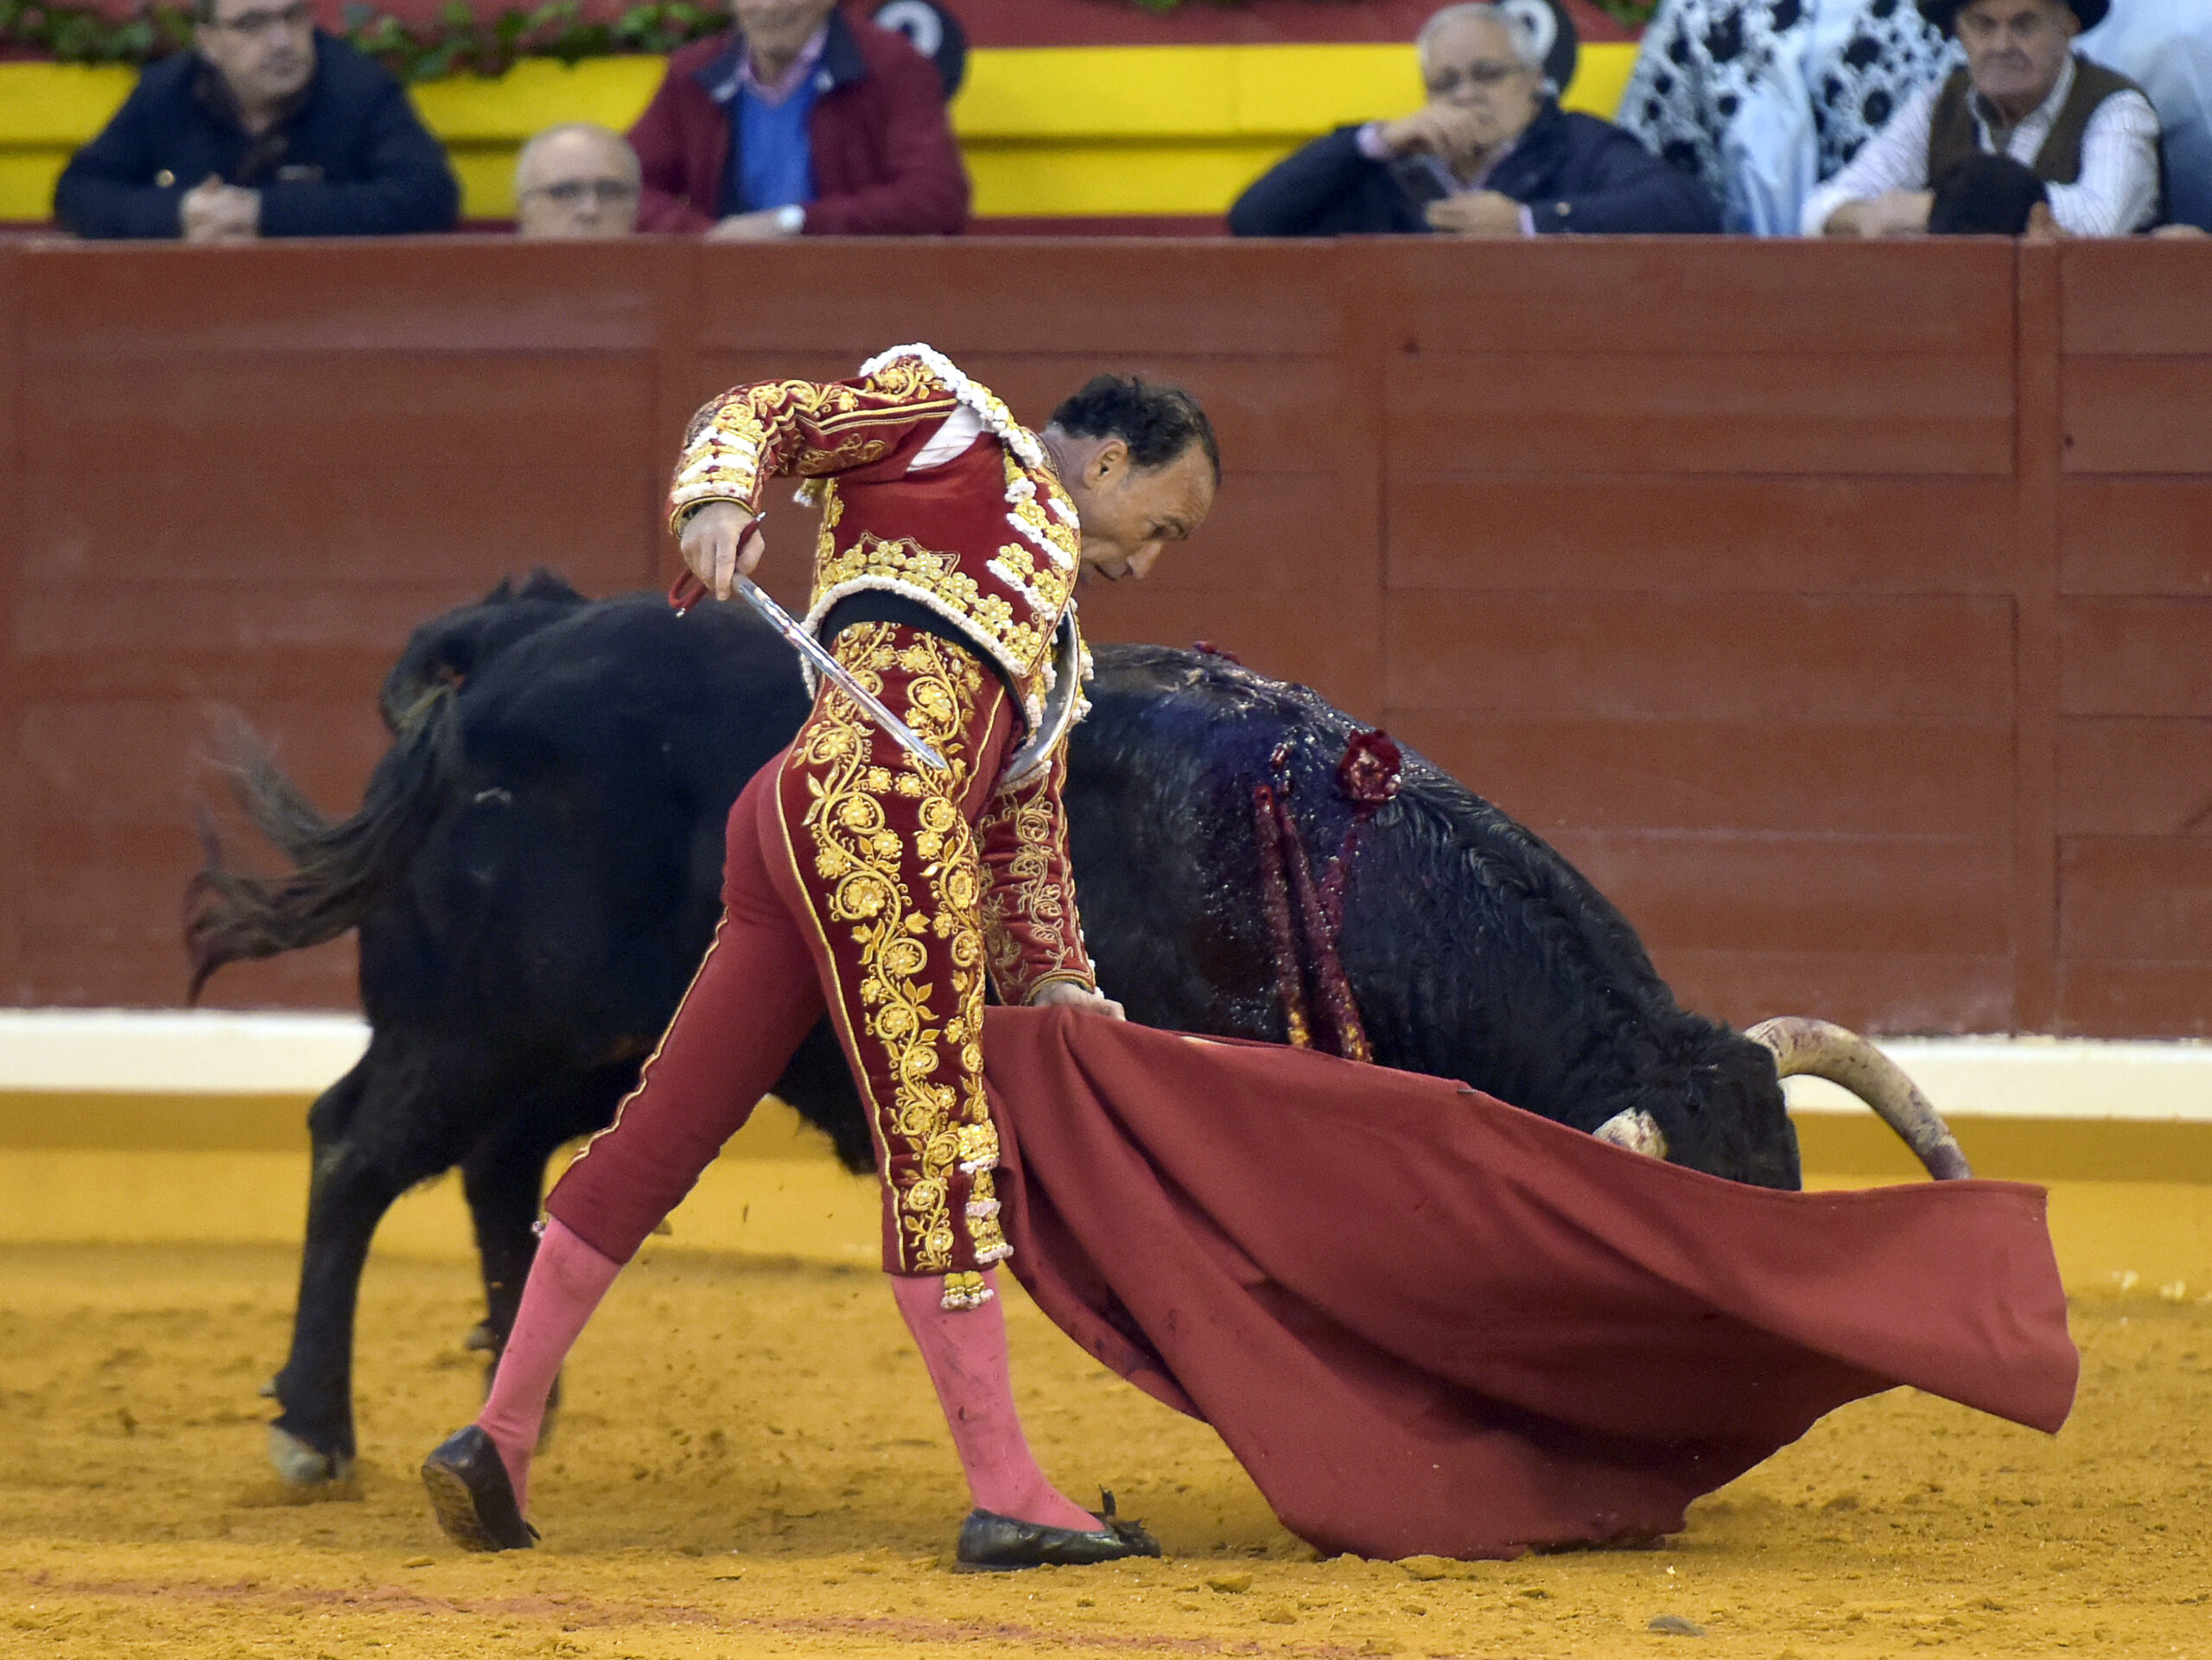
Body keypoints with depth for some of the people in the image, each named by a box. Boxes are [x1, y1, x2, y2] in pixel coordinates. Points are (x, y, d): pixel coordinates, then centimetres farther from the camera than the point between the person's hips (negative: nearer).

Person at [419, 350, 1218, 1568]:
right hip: (877, 800, -9)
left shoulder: (1050, 643, 34)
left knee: (660, 1138, 9)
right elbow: (758, 418, 3)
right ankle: (1006, 1496, -9)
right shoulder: (951, 420, 14)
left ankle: (499, 1438, 11)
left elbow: (1024, 826, 30)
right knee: (937, 1145, -8)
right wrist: (717, 502, -17)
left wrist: (1055, 979, 19)